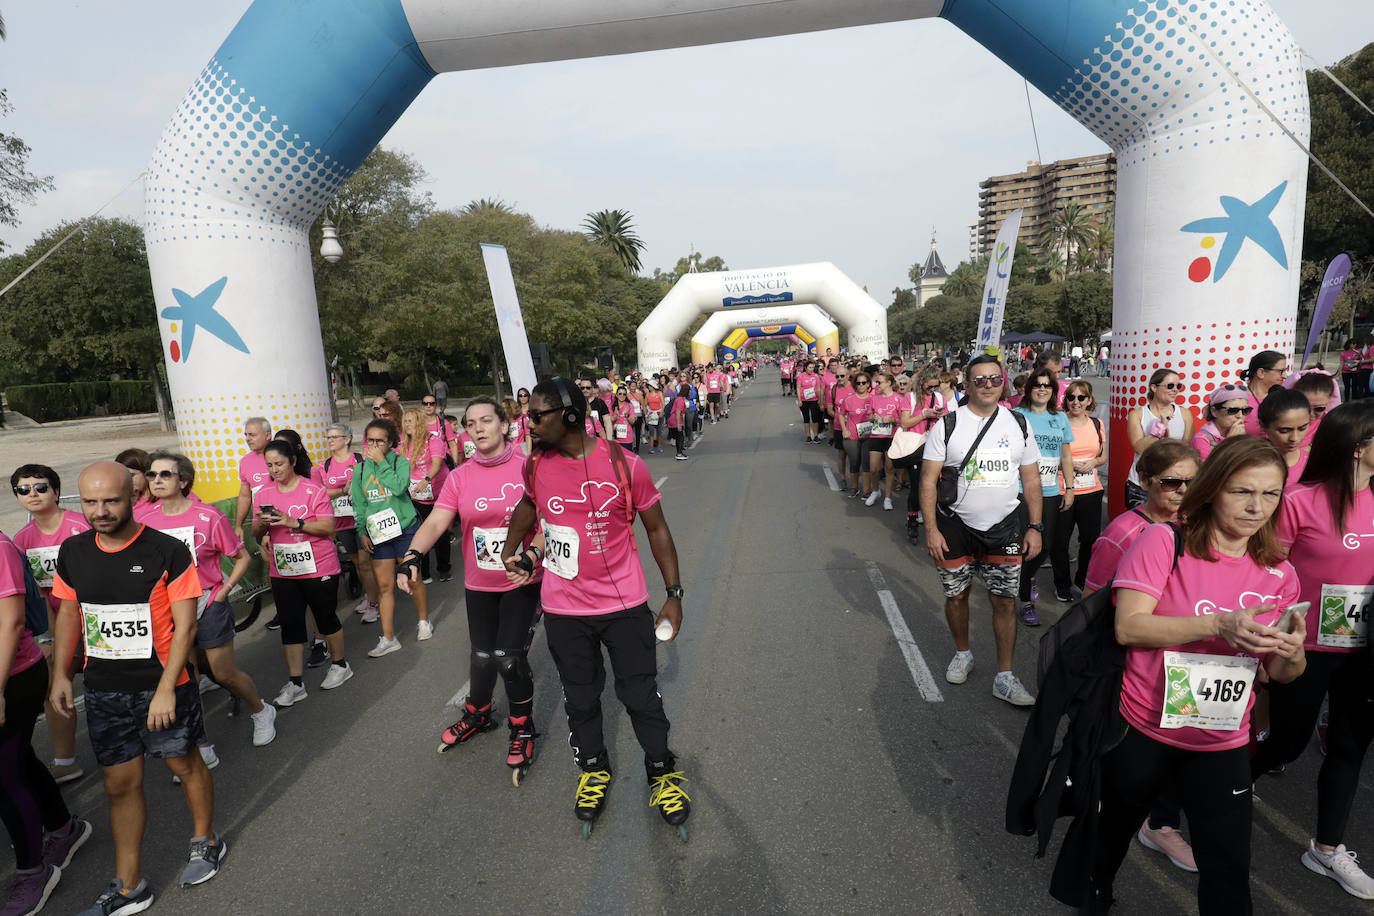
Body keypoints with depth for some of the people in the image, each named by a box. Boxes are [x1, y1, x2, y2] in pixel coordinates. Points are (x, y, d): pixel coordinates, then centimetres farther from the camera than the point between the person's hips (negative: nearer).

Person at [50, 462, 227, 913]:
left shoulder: (168, 552, -16)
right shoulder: (72, 553, -1)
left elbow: (185, 626, -15)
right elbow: (68, 613, 12)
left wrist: (165, 689, -18)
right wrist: (60, 674, 4)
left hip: (163, 686, -4)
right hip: (103, 690, 4)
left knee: (184, 763, 14)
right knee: (120, 784, 13)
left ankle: (205, 841, 38)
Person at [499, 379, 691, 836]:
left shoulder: (624, 465, -14)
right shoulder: (536, 464, -4)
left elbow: (656, 529, -5)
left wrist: (674, 594, -5)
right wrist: (509, 552, 17)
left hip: (625, 605, -3)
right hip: (563, 610, 3)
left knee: (641, 695, 8)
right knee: (580, 699, 17)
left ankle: (663, 773, 31)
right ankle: (593, 771, 41)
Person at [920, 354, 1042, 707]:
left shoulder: (1018, 424, 5)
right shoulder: (947, 425, -5)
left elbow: (1031, 479, 9)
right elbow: (928, 479, -6)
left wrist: (1035, 527, 2)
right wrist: (931, 530, -11)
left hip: (1005, 525, 2)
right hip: (957, 524, -1)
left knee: (1004, 599, 3)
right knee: (956, 595, 10)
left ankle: (1004, 678, 15)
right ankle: (962, 654, 36)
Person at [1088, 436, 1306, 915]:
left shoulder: (1280, 574, 0)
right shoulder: (1164, 541, -14)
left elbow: (1279, 673, 6)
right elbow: (1128, 627, -22)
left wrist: (1293, 654, -16)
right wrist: (1221, 626, -30)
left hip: (1222, 745, 3)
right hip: (1141, 731, -2)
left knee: (1229, 870, 4)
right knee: (1114, 829, 21)